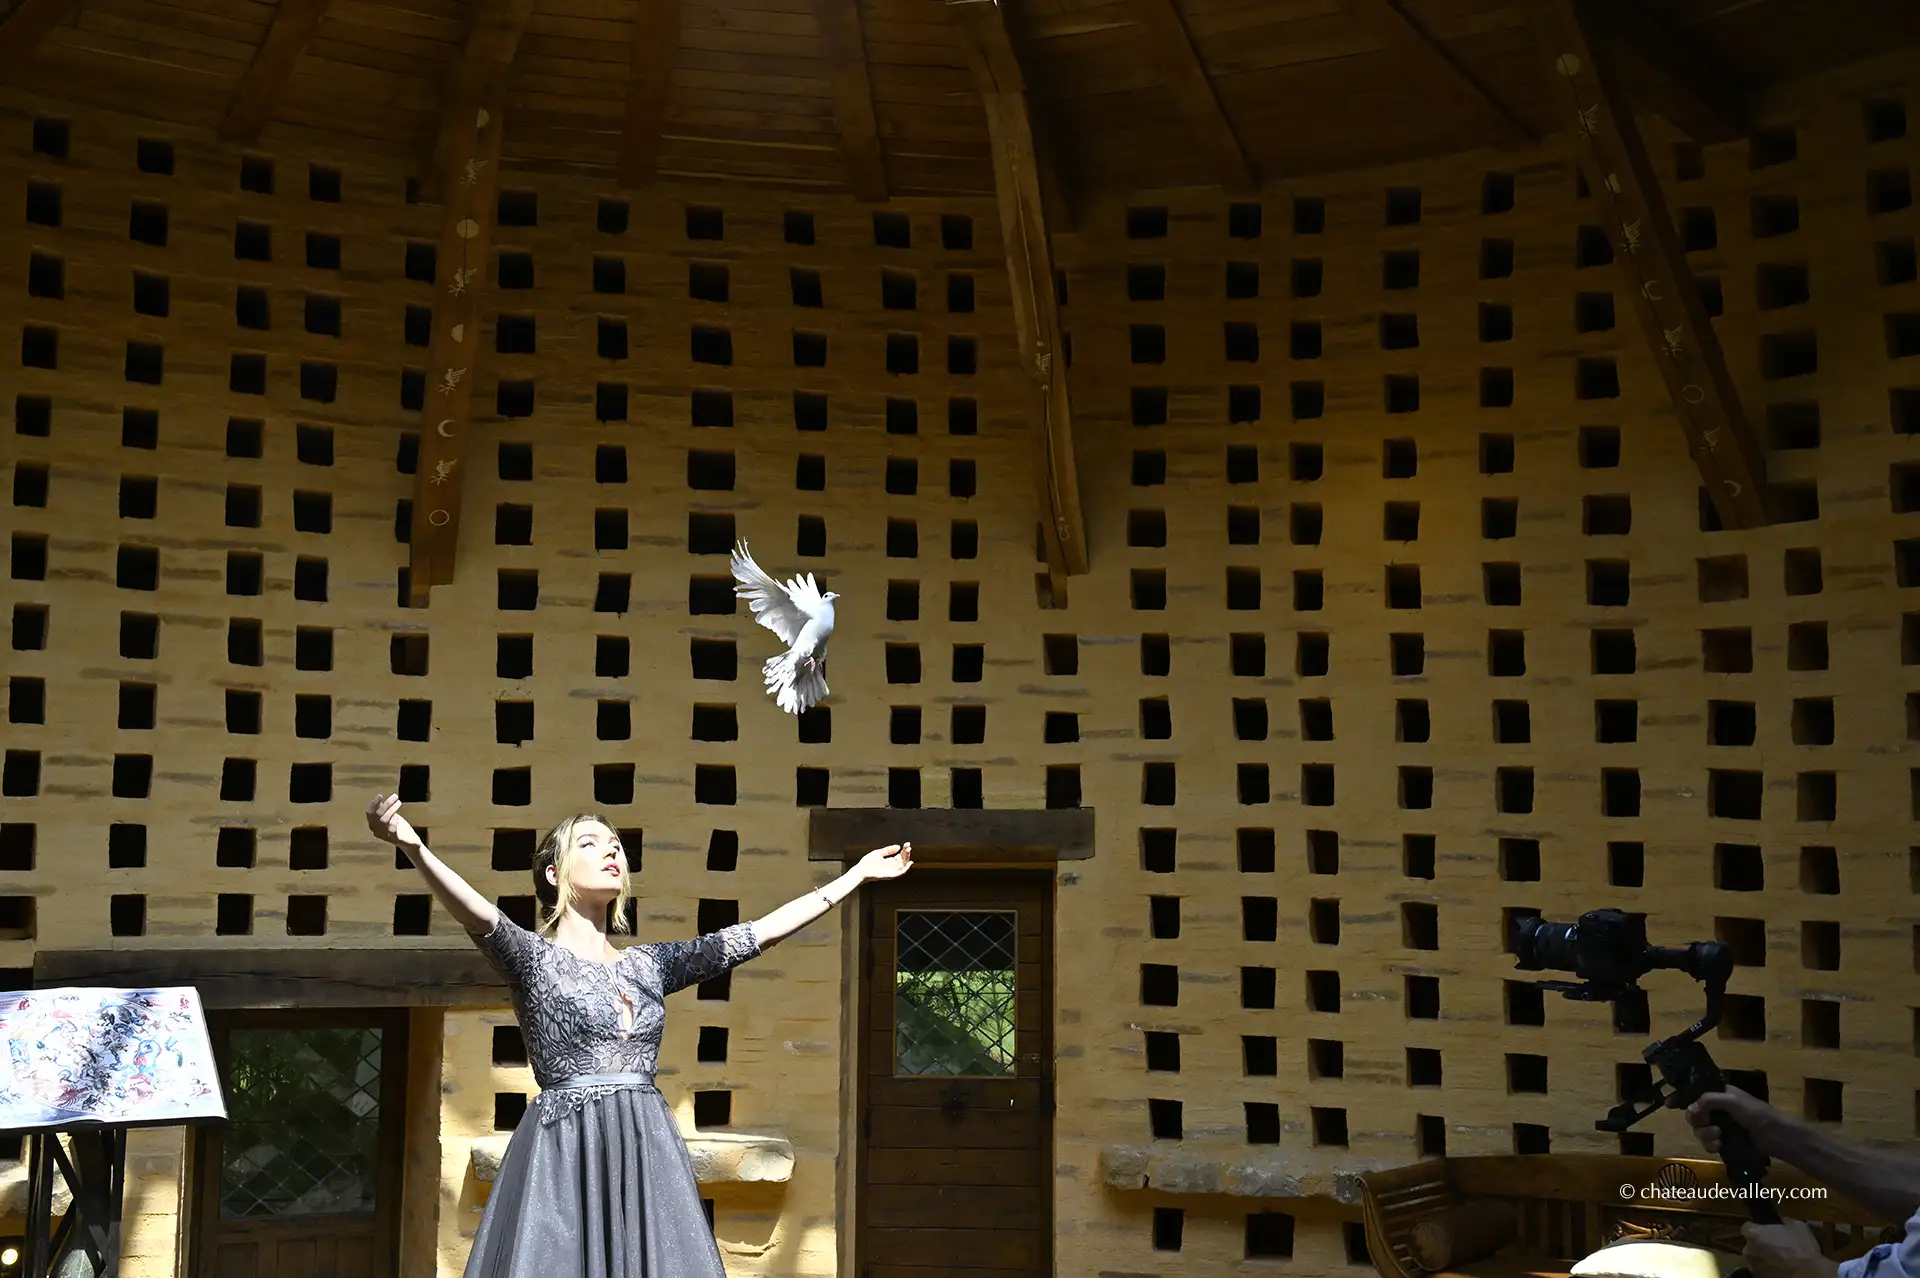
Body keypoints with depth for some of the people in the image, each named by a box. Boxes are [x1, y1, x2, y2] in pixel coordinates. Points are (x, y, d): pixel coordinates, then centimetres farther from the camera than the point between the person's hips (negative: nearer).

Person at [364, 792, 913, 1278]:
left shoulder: (649, 964, 16)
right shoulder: (533, 956, 2)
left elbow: (761, 933, 18)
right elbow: (479, 914, -19)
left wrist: (858, 874, 19)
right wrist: (412, 846, -39)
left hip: (649, 1154, 5)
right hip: (566, 1155, -5)